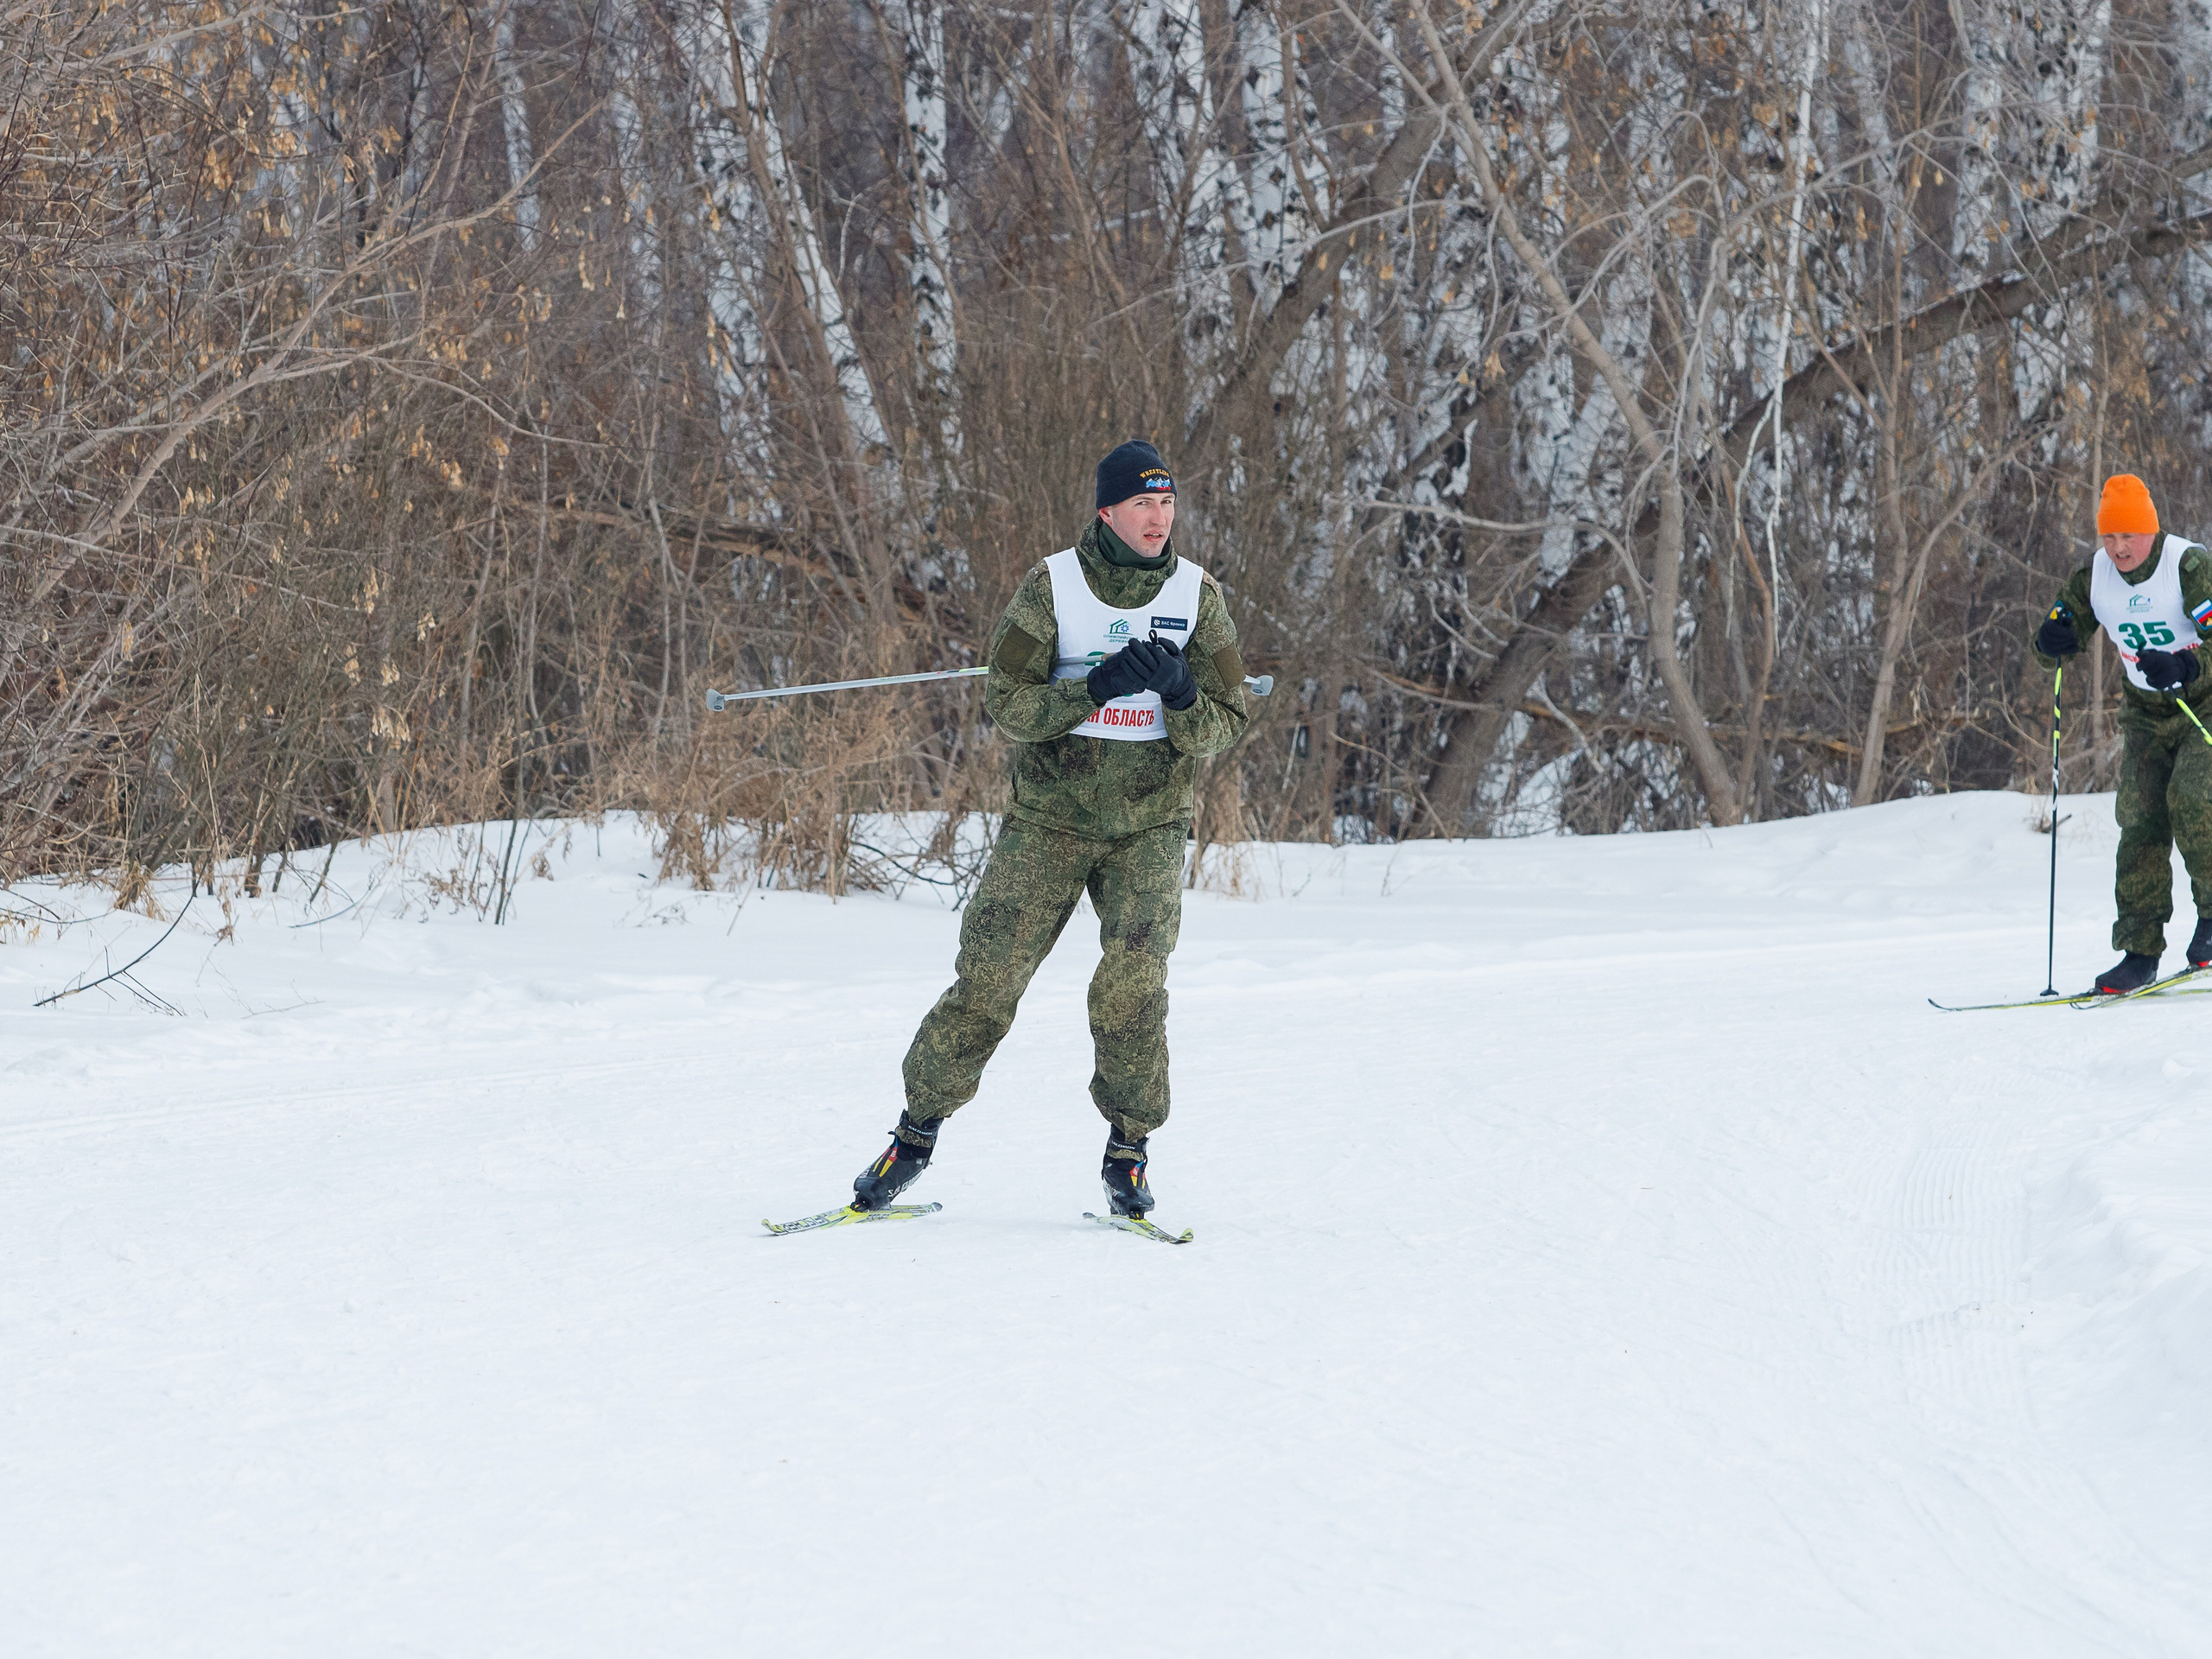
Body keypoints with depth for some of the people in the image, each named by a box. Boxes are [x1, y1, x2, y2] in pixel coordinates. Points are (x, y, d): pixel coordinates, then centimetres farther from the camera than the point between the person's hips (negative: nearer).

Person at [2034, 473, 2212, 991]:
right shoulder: (2095, 576, -5)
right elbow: (2057, 636, 5)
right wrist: (2053, 641, -20)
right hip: (2147, 713, 5)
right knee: (2140, 821, -5)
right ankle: (2140, 952, -3)